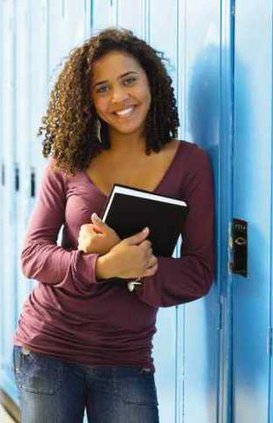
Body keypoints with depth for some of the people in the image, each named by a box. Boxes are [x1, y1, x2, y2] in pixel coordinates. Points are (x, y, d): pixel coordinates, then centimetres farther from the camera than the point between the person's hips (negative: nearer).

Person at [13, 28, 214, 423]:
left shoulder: (189, 163, -4)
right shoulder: (69, 161, -1)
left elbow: (199, 274, -7)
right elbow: (32, 256, -4)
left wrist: (120, 255, -23)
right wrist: (103, 267, -23)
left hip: (126, 360, -1)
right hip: (47, 346, 1)